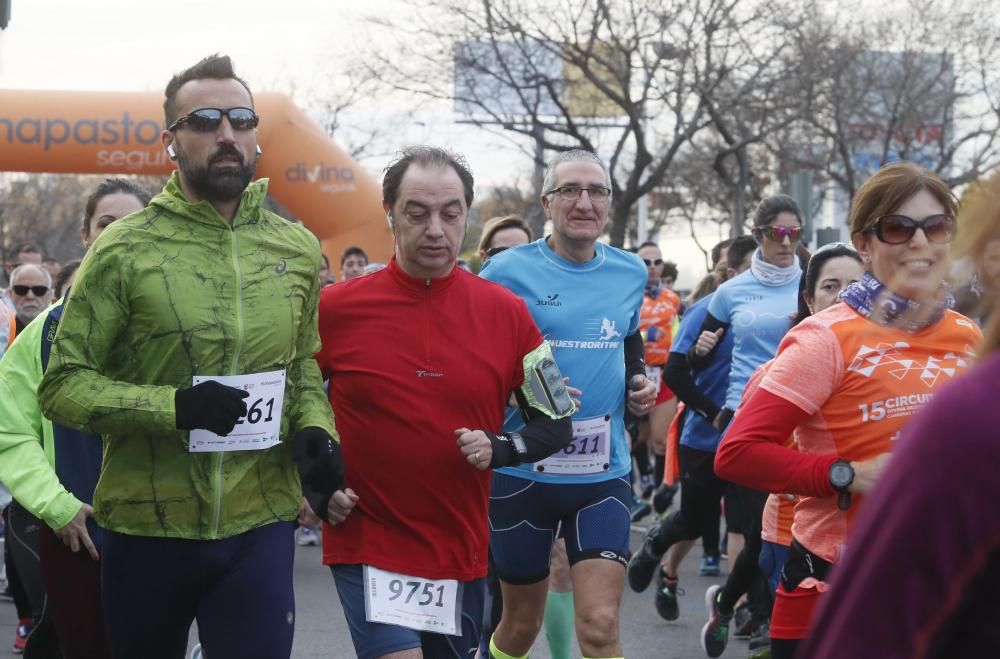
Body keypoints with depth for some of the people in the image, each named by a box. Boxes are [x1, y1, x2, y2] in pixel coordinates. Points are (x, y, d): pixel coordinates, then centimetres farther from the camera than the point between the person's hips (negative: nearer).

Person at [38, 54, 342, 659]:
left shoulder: (299, 249, 6)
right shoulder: (124, 249, -5)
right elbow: (63, 384, -7)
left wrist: (314, 428, -2)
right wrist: (173, 407, -21)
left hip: (260, 524, 2)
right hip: (146, 527, -1)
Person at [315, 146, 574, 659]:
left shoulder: (505, 313, -2)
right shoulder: (337, 308, -5)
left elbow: (555, 425, 6)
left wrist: (499, 448, -12)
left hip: (462, 554, 3)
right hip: (367, 548, -3)